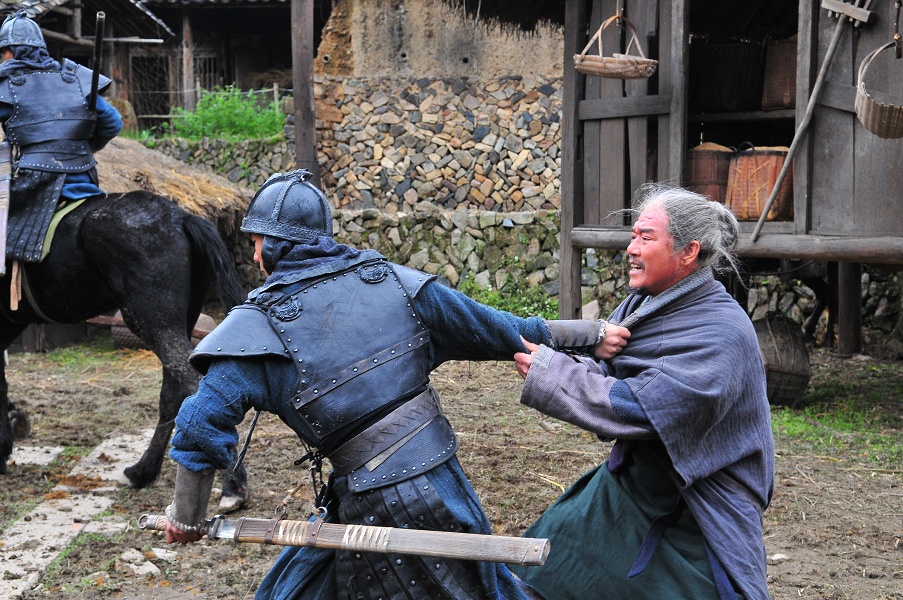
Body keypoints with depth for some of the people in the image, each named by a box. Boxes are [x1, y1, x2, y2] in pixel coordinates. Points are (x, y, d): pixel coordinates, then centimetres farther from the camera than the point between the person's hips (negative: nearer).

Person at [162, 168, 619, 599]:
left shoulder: (258, 324, -9)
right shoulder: (389, 279, 1)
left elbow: (201, 425, -15)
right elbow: (491, 330, 5)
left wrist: (186, 519, -1)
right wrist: (594, 334, 14)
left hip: (371, 511, -4)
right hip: (442, 485, 4)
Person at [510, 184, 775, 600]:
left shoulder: (721, 335, -25)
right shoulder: (642, 304, -1)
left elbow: (635, 407, -30)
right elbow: (602, 382, 5)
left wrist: (546, 369, -25)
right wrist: (597, 355, -18)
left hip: (697, 514, -7)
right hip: (630, 485, 7)